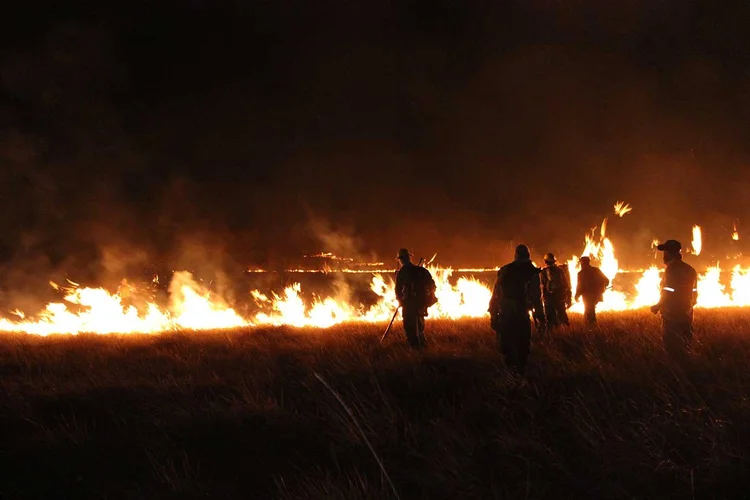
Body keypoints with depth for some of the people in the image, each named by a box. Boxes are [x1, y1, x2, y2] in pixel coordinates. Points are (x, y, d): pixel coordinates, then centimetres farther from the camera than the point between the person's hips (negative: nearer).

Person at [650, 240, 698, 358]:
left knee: (673, 348, -2)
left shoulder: (672, 269, -16)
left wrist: (657, 307, -4)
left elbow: (668, 295, -19)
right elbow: (694, 295, 14)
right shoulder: (690, 270, 9)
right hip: (686, 316, 8)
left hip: (672, 316, -8)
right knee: (684, 347, 15)